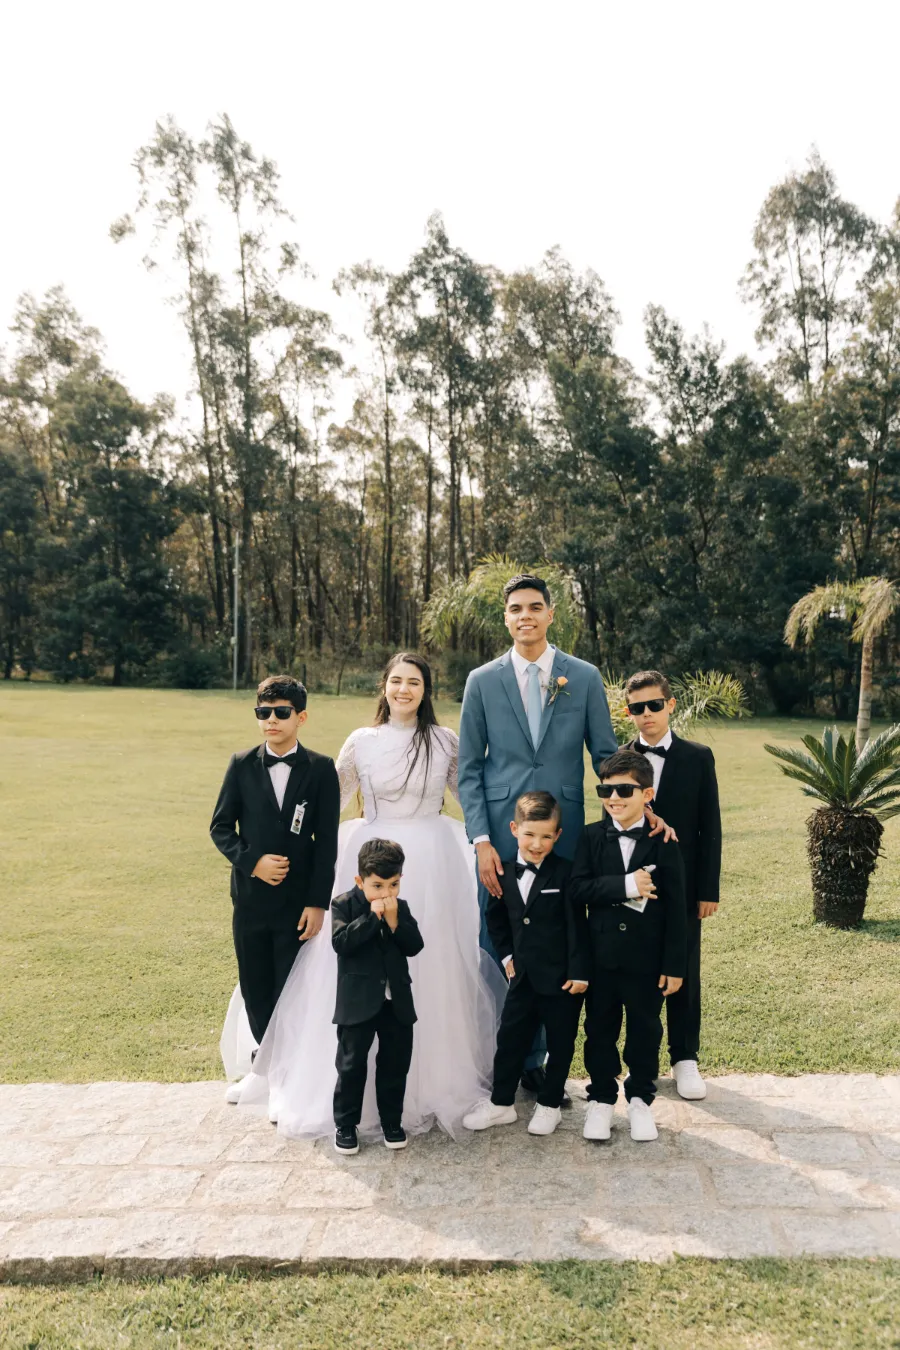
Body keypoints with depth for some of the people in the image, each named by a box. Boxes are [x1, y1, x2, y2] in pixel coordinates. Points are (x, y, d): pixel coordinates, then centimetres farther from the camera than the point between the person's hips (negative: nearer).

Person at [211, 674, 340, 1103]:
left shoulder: (321, 769, -5)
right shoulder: (242, 765, 1)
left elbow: (327, 841, -5)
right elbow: (220, 826, 4)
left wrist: (317, 903, -9)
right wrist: (251, 861, -13)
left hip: (297, 902, -2)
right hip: (250, 898, 3)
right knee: (255, 989, 14)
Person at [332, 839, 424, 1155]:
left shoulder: (401, 908, 6)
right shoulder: (344, 905, -6)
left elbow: (414, 946, -3)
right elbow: (340, 941, -21)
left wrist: (394, 921, -16)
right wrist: (371, 917, -23)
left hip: (397, 1001, 4)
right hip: (358, 1002, -4)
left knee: (395, 1064, 11)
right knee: (352, 1065, 5)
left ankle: (392, 1121, 26)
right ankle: (345, 1124, 19)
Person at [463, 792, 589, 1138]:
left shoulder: (565, 873, -14)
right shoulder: (505, 875, 1)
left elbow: (577, 925, -14)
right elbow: (496, 918, 16)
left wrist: (579, 972, -15)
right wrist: (507, 954, 9)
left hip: (562, 978, -4)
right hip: (524, 976, 4)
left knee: (560, 1043, 10)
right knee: (510, 1039, 12)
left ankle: (549, 1105, 27)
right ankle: (501, 1103, 27)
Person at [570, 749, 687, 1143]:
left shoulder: (663, 842, -7)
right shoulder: (592, 837, -2)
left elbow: (676, 908, -6)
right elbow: (577, 889, -14)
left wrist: (674, 965, -8)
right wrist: (626, 886, -25)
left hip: (647, 959, -1)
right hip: (601, 957, 1)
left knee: (645, 1030, 13)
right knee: (600, 1029, 13)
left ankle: (640, 1099, 32)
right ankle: (601, 1099, 30)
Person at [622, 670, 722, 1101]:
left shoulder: (698, 757, 0)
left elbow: (710, 827, 0)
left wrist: (708, 889, -4)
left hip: (682, 886, 0)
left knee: (684, 973, 9)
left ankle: (685, 1059, 23)